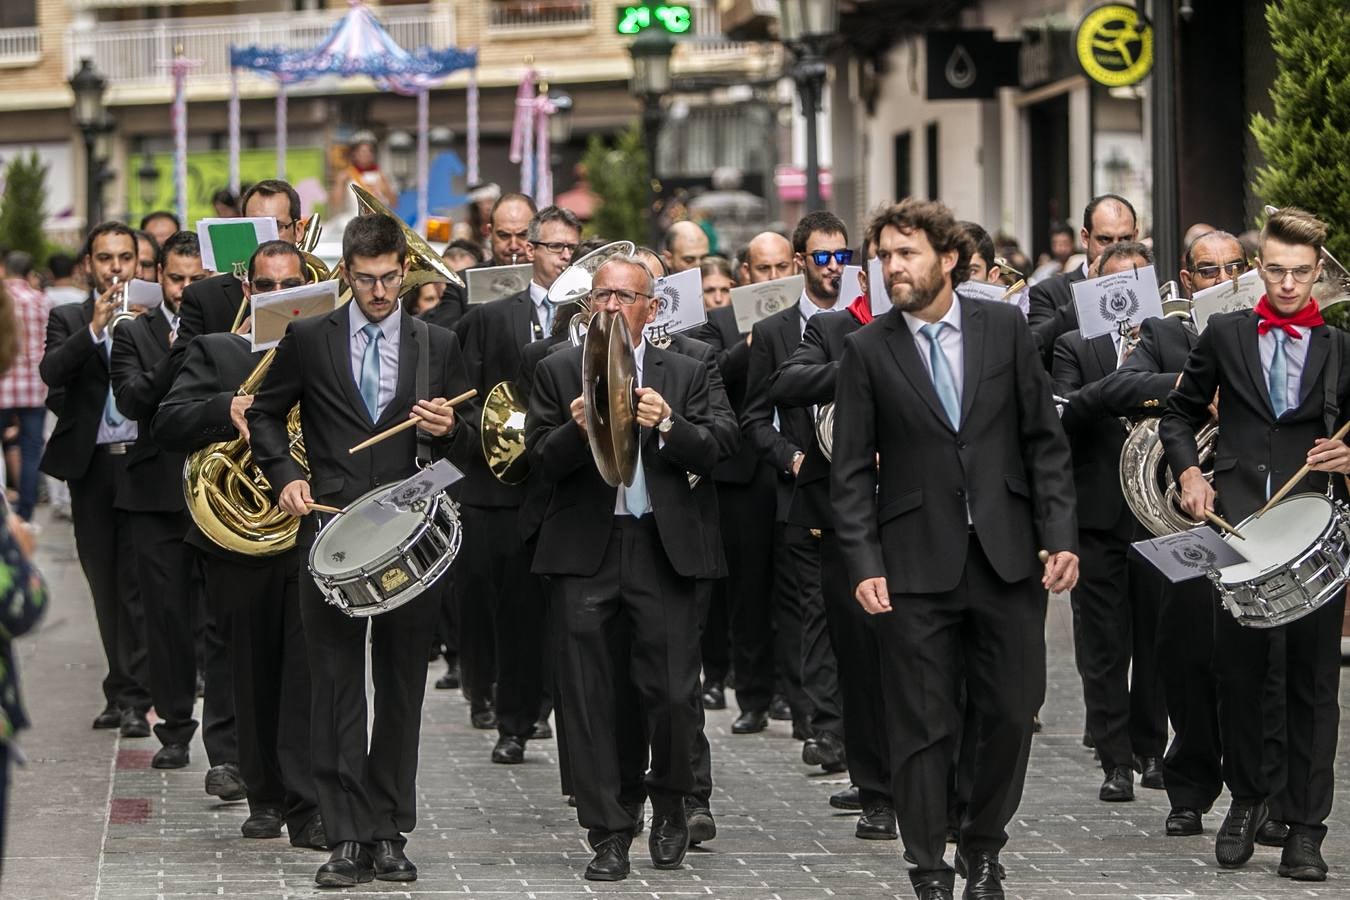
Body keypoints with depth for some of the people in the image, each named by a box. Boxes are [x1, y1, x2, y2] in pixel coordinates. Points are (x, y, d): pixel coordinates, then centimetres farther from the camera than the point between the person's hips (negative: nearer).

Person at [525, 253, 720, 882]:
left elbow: (709, 456, 1)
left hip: (663, 548, 0)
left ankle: (669, 804, 21)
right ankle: (608, 834, 7)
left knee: (672, 693, -5)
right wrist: (578, 429, -20)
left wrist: (666, 424, -18)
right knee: (591, 699, 0)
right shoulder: (558, 372, 8)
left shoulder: (684, 374, 10)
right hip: (585, 551, 0)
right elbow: (540, 460, 0)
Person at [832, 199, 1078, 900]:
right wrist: (864, 566, -9)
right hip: (916, 565, -1)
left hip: (1007, 556, 2)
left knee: (1011, 715, 5)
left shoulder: (1005, 328, 3)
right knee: (923, 729, 1)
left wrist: (1060, 537, -3)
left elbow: (1044, 441, 5)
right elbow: (852, 470, 0)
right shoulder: (867, 350, 0)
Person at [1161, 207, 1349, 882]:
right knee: (1238, 674, 2)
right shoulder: (1224, 336, 10)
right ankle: (1246, 799, 23)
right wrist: (1188, 472, 1)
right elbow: (1181, 412, 17)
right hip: (1238, 524, 1)